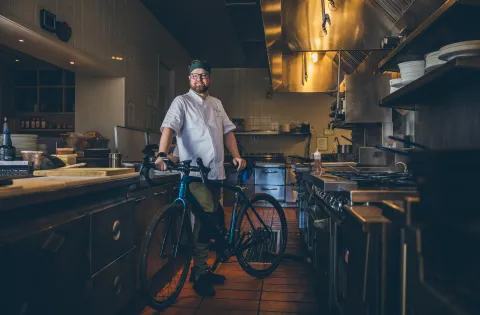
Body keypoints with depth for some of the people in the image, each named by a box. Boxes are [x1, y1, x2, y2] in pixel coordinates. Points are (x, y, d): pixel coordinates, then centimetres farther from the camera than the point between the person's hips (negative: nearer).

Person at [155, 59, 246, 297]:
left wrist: (236, 156, 3)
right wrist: (162, 155, -33)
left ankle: (202, 269, 25)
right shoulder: (182, 102, -1)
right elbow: (169, 127, -16)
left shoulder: (216, 104, 17)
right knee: (206, 219, -12)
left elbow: (227, 131, 17)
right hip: (194, 173, -6)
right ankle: (200, 273, 4)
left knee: (210, 220, 11)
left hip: (216, 172, 6)